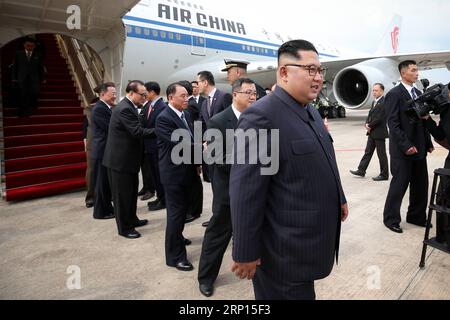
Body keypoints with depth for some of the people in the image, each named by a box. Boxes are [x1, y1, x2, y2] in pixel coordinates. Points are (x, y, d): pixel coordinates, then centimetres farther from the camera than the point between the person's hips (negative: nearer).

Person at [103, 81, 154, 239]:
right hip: (120, 159, -10)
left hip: (127, 157, 10)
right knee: (122, 194, 3)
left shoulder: (129, 107, 11)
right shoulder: (124, 109, -21)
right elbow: (137, 132, -27)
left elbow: (135, 130, 15)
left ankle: (132, 219, 36)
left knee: (131, 191, 20)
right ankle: (124, 227, 15)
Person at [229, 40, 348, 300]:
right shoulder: (261, 116, -23)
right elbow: (246, 191, -24)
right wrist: (246, 252, -20)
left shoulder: (311, 111, 9)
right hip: (286, 249, -9)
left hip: (312, 237, 9)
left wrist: (338, 198, 23)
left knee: (304, 291, 25)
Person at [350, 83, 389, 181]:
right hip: (372, 132, 9)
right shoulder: (374, 102, 15)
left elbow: (380, 118, -20)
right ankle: (361, 170, 19)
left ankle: (384, 175, 11)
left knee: (381, 154, 1)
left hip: (379, 132, -9)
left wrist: (370, 126, -11)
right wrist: (367, 123, -2)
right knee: (368, 152, 13)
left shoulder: (384, 102, -15)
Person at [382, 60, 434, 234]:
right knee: (399, 185, 1)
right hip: (402, 150, -7)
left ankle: (416, 216, 28)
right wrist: (406, 145, -19)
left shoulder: (418, 93, 14)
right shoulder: (394, 94, -9)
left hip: (419, 148, 7)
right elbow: (393, 124, -15)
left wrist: (428, 143, 10)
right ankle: (391, 219, 16)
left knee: (421, 184, 12)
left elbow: (422, 121, 16)